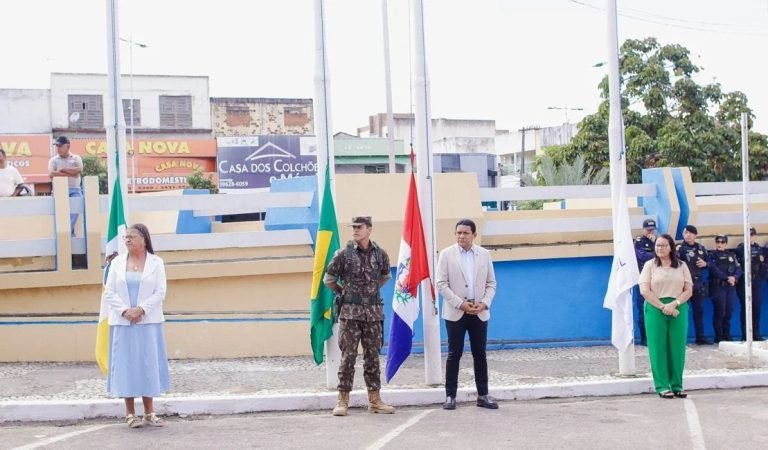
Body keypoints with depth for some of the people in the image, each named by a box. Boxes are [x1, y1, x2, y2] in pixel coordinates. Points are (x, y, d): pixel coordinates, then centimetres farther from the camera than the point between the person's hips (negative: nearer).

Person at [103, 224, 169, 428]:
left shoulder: (156, 262, 3)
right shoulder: (117, 262, 6)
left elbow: (160, 293, -4)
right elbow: (109, 293, 1)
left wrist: (141, 310, -15)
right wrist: (125, 310, -13)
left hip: (148, 322, -1)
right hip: (122, 322, 1)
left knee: (148, 364, 1)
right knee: (126, 364, 1)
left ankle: (149, 412, 9)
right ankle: (130, 413, 7)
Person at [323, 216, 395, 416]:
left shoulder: (381, 254, 3)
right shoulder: (343, 254, -4)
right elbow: (328, 280, 6)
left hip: (374, 312, 2)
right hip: (350, 312, -2)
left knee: (373, 356, 7)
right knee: (348, 356, -1)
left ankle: (374, 399, 14)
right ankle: (343, 400, 5)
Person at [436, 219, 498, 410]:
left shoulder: (484, 254, 7)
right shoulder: (446, 254, 0)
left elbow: (491, 283, 9)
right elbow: (441, 283, -5)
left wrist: (485, 303, -8)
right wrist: (460, 303, -13)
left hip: (480, 312, 2)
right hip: (456, 312, -2)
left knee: (480, 354, 5)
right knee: (454, 354, 0)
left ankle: (483, 395, 11)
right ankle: (450, 396, 6)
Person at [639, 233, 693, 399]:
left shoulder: (681, 266, 10)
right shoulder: (650, 265, 4)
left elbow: (689, 290, 4)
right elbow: (645, 290, -4)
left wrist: (674, 304, -12)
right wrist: (662, 307, -13)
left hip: (678, 310, 2)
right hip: (655, 310, -2)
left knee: (677, 348, 1)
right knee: (658, 347, -2)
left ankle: (677, 385, 7)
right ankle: (662, 386, 2)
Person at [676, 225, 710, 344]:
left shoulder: (701, 248, 9)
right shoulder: (679, 248, -7)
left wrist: (705, 263, -1)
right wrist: (675, 254, -38)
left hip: (698, 283, 5)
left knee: (699, 310, 11)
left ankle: (700, 337, 20)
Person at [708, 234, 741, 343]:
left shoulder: (731, 255, 18)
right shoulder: (712, 255, 5)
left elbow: (739, 269, 7)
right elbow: (714, 270, -10)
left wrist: (735, 278, -13)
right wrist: (727, 278, -18)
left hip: (731, 287, 4)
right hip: (718, 286, -4)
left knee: (729, 312, 4)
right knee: (720, 312, -9)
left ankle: (727, 335, 14)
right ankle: (719, 337, -4)